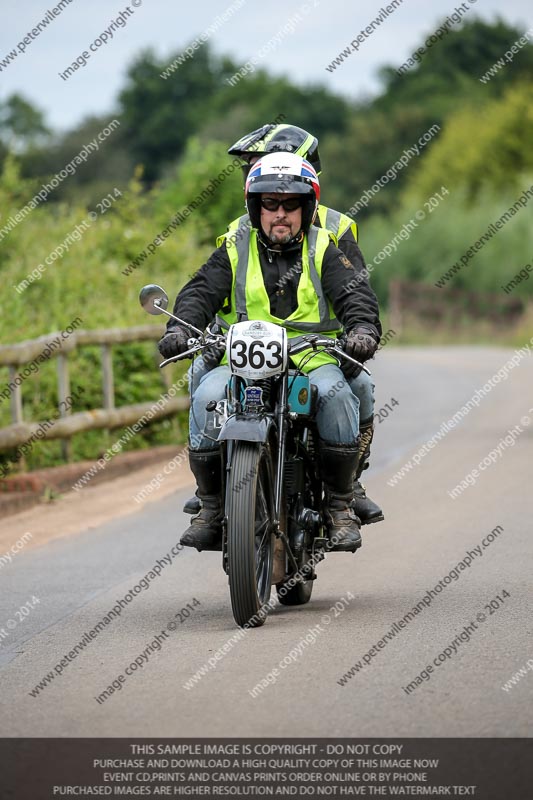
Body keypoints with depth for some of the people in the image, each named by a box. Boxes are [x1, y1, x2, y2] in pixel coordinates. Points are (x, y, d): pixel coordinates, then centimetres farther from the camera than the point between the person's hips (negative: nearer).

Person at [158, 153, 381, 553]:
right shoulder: (235, 250, 13)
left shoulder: (324, 250, 10)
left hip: (313, 358, -1)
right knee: (206, 397, -30)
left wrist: (363, 329, -26)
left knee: (335, 393, -34)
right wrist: (180, 327, -21)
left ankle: (340, 505, -19)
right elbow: (201, 291, 1)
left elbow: (354, 296, -3)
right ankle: (212, 506, -15)